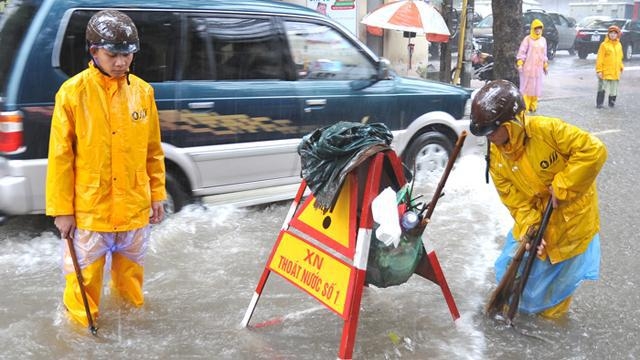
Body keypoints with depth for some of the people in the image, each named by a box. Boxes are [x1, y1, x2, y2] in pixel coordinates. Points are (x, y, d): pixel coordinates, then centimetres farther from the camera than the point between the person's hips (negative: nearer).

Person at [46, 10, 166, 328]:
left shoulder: (142, 91, 1)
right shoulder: (73, 92, -11)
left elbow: (153, 150, 8)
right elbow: (60, 156, -8)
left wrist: (157, 195, 10)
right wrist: (62, 209, -7)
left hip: (135, 207, 3)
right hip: (88, 209, -3)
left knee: (130, 271, 21)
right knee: (85, 276, 10)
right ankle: (81, 325, 32)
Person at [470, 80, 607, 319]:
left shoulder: (546, 130, -30)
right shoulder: (496, 158, -12)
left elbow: (594, 151, -30)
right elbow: (515, 200, -9)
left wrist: (562, 186, -28)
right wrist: (529, 227, -23)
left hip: (573, 213, -4)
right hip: (536, 218, 4)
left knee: (561, 273, 12)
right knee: (511, 266, 8)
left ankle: (551, 311, 38)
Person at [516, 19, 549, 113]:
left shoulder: (543, 40, 12)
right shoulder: (527, 39, -5)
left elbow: (544, 54, 18)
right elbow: (521, 52, -8)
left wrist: (545, 66, 18)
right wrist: (519, 64, -16)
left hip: (538, 68, 5)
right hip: (528, 68, -5)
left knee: (536, 87, 8)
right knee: (526, 87, -4)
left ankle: (533, 106, 15)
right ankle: (524, 107, -1)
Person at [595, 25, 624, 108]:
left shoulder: (619, 45, 9)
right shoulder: (604, 45, -8)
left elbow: (620, 58, 19)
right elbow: (599, 58, -10)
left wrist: (621, 67, 15)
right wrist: (599, 70, -14)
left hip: (615, 72, 5)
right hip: (605, 71, -5)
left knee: (614, 89, 12)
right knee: (602, 88, -3)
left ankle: (612, 103, 25)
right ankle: (599, 104, 4)